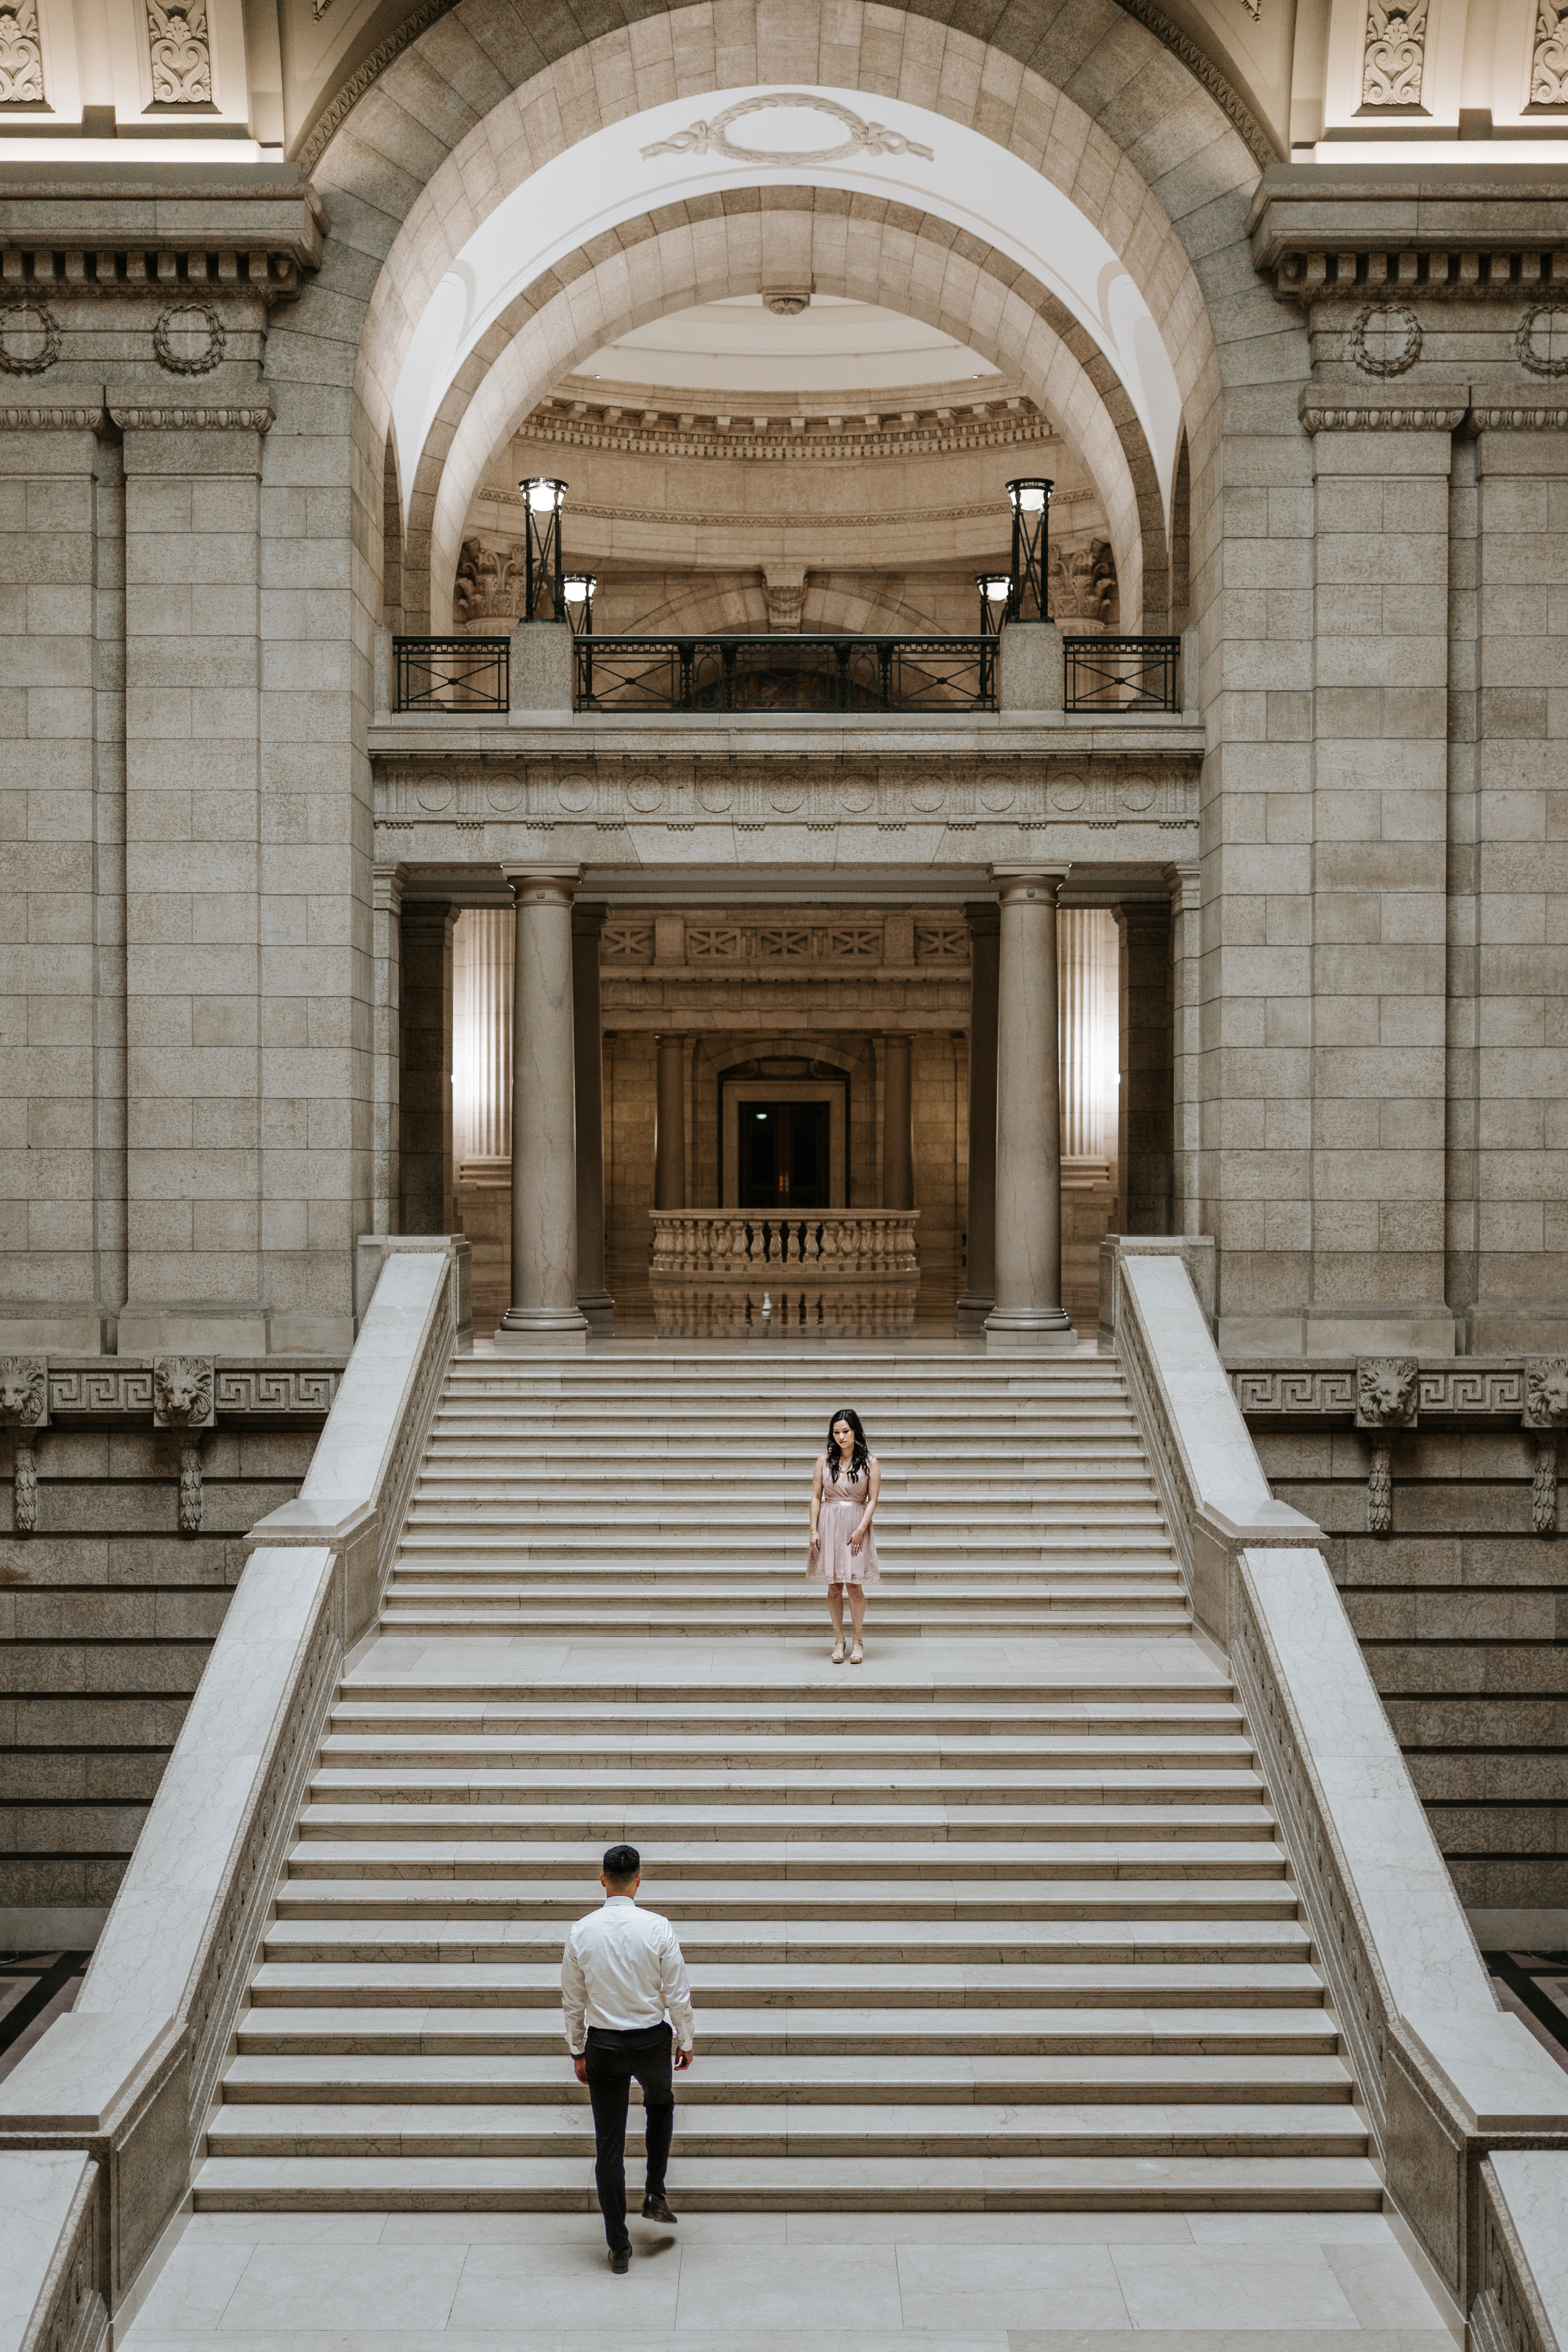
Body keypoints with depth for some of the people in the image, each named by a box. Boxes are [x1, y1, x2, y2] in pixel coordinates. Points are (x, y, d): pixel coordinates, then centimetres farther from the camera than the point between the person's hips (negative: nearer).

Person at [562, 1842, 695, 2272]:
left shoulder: (581, 1933, -8)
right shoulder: (658, 1929, -14)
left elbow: (573, 2002, 0)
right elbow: (678, 1995, -8)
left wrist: (578, 2053, 12)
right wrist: (686, 2042, 7)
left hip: (603, 2044, 1)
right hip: (652, 2040, 0)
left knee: (609, 2145, 8)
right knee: (660, 2106, 32)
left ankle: (619, 2248, 14)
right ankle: (655, 2196, 24)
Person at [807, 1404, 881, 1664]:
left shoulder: (870, 1462, -1)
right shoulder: (825, 1460, 4)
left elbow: (872, 1501, -3)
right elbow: (816, 1497, 5)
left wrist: (860, 1530, -13)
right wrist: (814, 1531, -2)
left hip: (857, 1526, -2)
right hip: (829, 1525, 2)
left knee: (854, 1585, -4)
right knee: (834, 1586, 4)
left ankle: (856, 1641, 7)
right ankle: (839, 1640, 12)